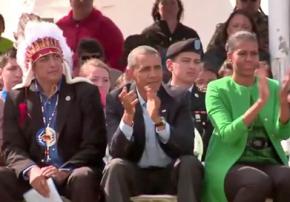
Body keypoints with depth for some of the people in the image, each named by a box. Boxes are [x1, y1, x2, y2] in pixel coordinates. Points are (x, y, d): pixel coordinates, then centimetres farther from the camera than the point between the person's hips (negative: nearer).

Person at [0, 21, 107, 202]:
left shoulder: (86, 92, 4)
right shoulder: (16, 98, 11)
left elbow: (95, 146, -3)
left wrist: (64, 172, -20)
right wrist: (30, 170, -22)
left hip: (73, 173, -2)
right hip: (34, 176, 2)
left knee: (83, 177, -36)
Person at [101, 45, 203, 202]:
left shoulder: (178, 98, -4)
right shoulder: (116, 99, -5)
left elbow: (187, 147, -16)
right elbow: (116, 152, -15)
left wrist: (158, 120, -32)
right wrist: (128, 115, -32)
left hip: (170, 176, 1)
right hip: (134, 176, 0)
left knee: (189, 163, -29)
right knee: (115, 166, -30)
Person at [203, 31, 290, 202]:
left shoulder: (273, 87, 12)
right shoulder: (217, 89, 1)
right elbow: (227, 134, -15)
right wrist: (260, 102, -24)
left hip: (269, 162, 3)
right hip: (231, 164, -3)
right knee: (258, 182, -36)